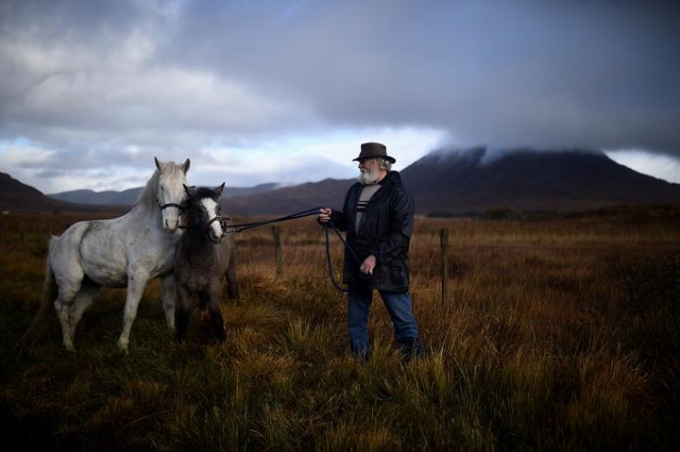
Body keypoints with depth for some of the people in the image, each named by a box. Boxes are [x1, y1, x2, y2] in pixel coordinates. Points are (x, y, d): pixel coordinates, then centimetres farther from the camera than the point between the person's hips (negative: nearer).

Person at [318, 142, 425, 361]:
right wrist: (332, 217, 2)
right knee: (356, 320, 15)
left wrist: (376, 257, -24)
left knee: (403, 320, -1)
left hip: (387, 268, -7)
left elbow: (401, 234, -18)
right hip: (356, 267, 7)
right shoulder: (355, 190, 12)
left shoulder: (398, 193, -11)